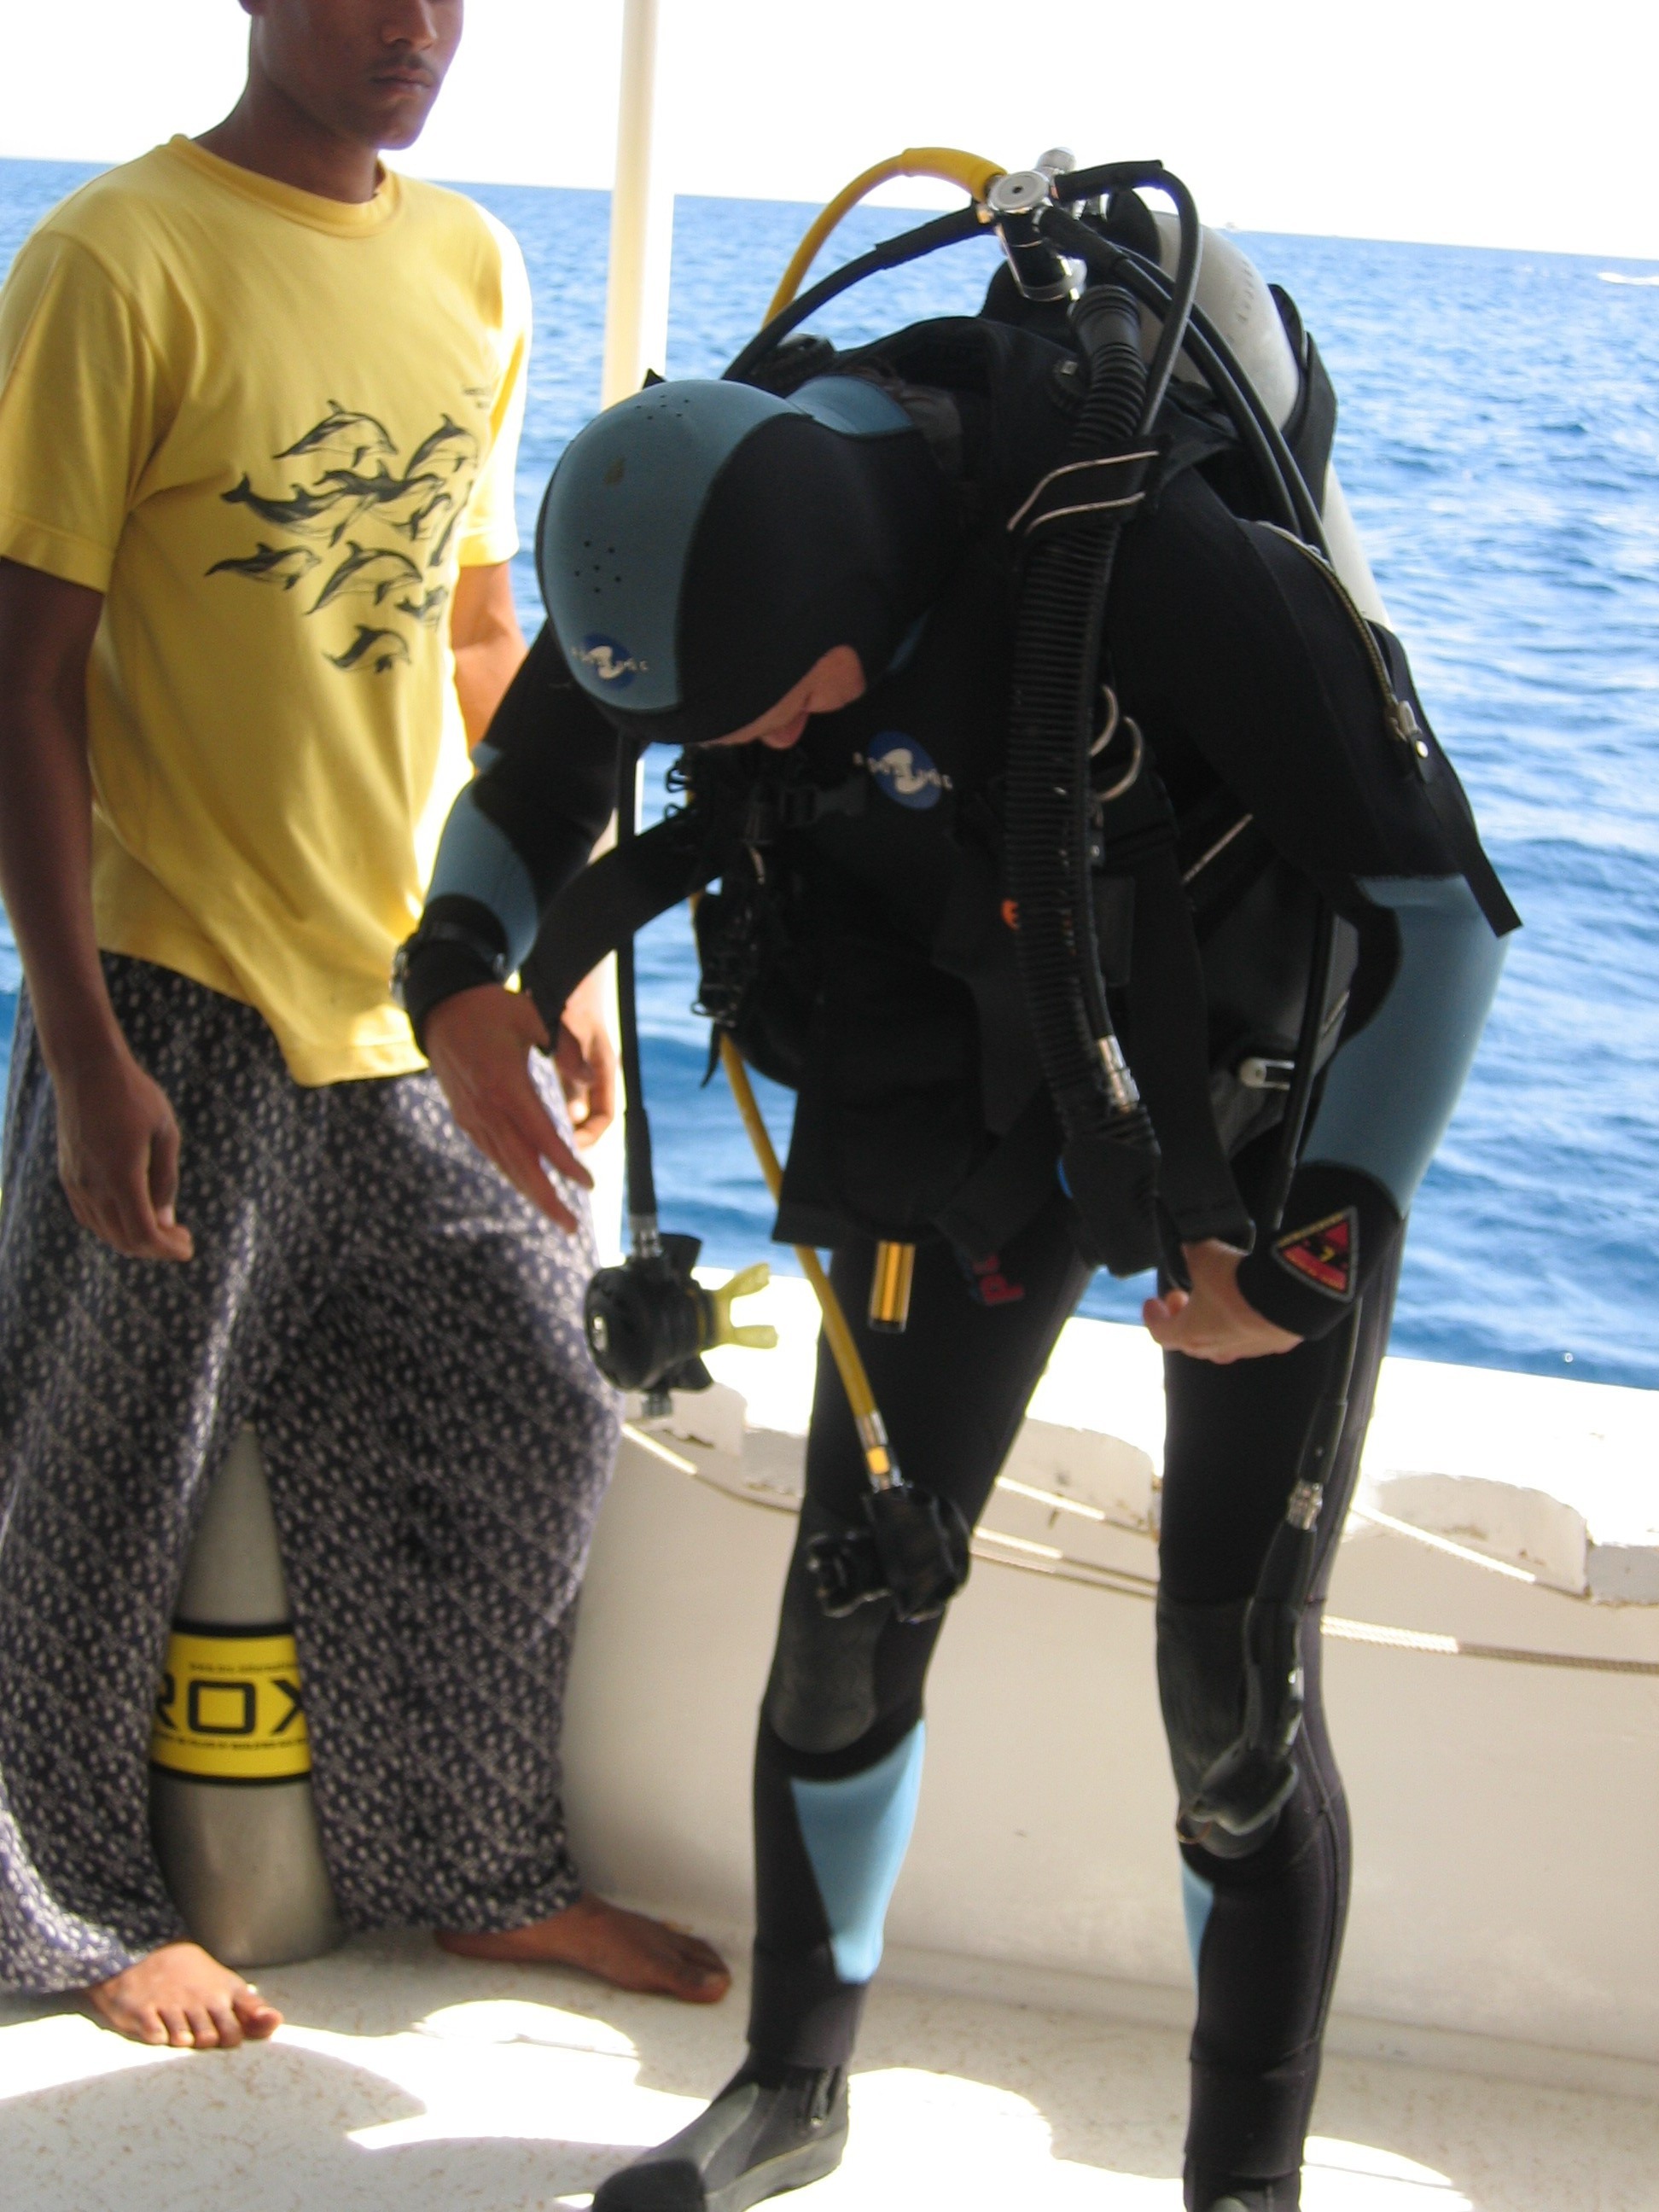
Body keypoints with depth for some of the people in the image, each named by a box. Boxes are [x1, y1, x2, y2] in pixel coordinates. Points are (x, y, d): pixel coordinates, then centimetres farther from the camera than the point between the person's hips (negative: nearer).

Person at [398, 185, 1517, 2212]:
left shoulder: (1148, 558, -33)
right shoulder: (705, 531, -15)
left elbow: (1436, 899, -24)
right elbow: (534, 768, 6)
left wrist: (1326, 1242, -25)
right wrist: (458, 971, -13)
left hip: (1266, 1109, -4)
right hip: (970, 1101, 5)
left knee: (1236, 1687, -4)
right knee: (856, 1597, 6)